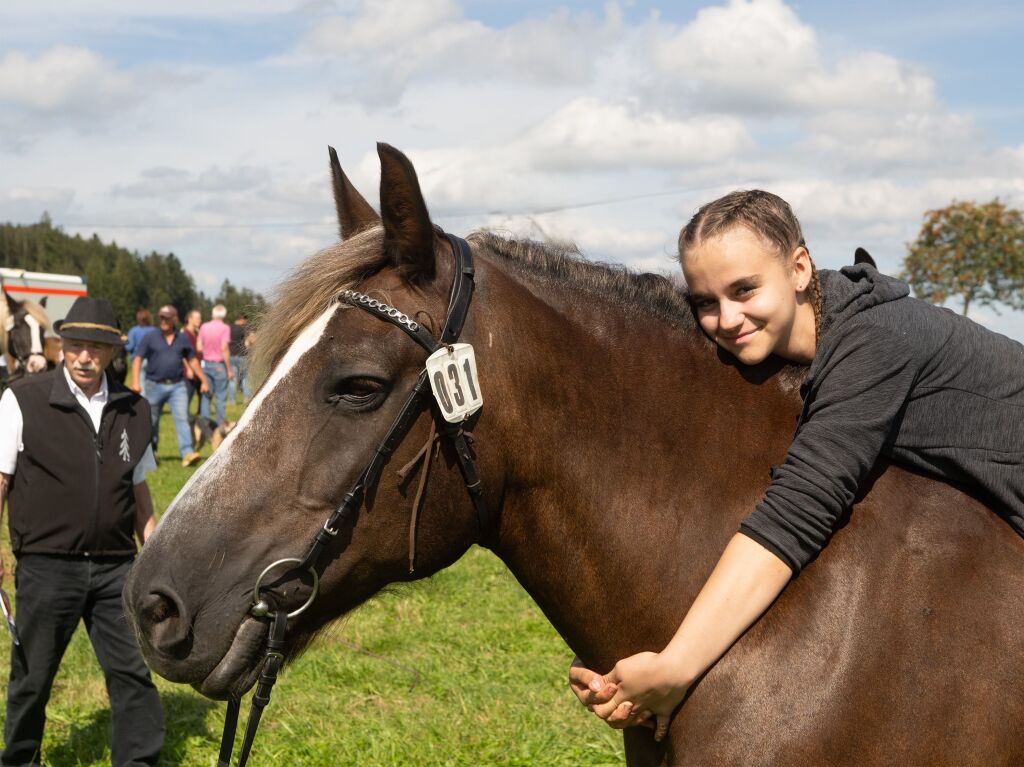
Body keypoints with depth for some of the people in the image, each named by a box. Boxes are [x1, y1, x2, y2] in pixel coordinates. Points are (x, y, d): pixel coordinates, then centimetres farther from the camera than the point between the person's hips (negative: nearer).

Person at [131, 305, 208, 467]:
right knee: (152, 422, 9)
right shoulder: (150, 338, 1)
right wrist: (135, 381, -17)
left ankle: (187, 453, -22)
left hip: (177, 386, 1)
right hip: (155, 385, -1)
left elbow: (192, 361, 18)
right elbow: (137, 359, -4)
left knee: (182, 418, -13)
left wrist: (203, 380, 16)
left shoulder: (183, 339, 9)